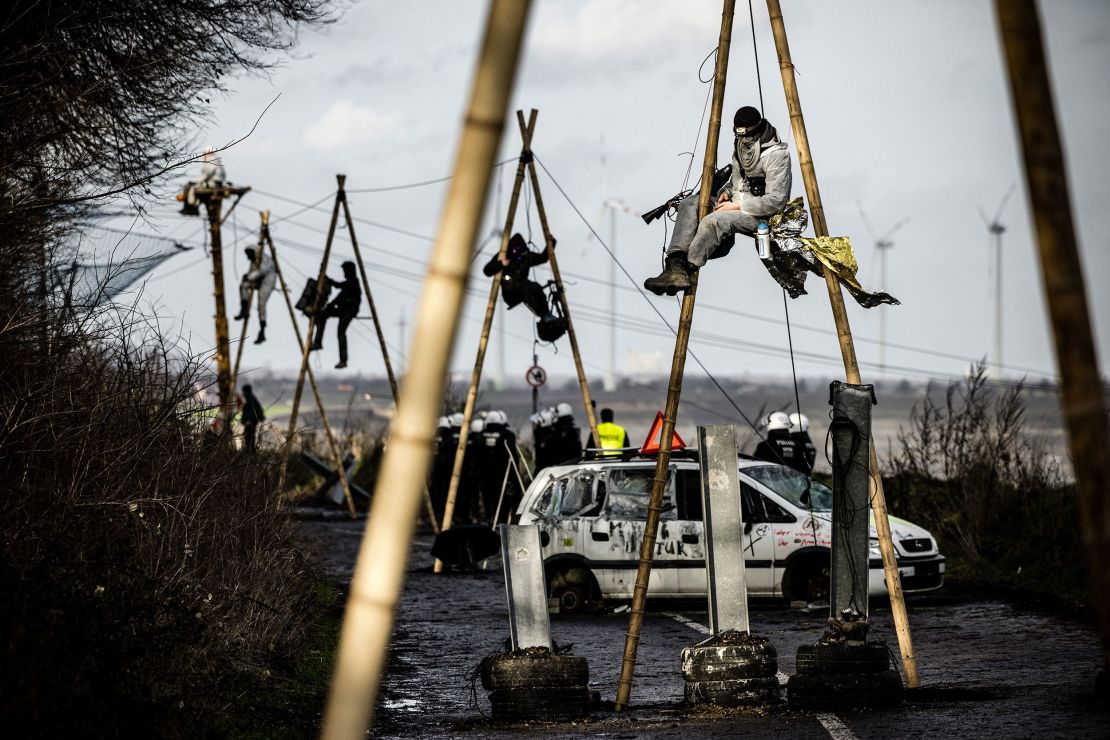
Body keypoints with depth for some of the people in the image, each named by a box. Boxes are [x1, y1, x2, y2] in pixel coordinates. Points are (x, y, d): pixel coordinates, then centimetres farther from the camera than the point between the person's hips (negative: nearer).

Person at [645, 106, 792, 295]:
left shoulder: (776, 155, -17)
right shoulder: (741, 146, 9)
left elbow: (776, 201, -20)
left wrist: (737, 206, -18)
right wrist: (726, 191, 3)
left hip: (761, 215, -8)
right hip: (735, 202, 8)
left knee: (713, 221, -34)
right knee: (689, 205, -13)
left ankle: (686, 270, -32)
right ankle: (675, 267, -29)